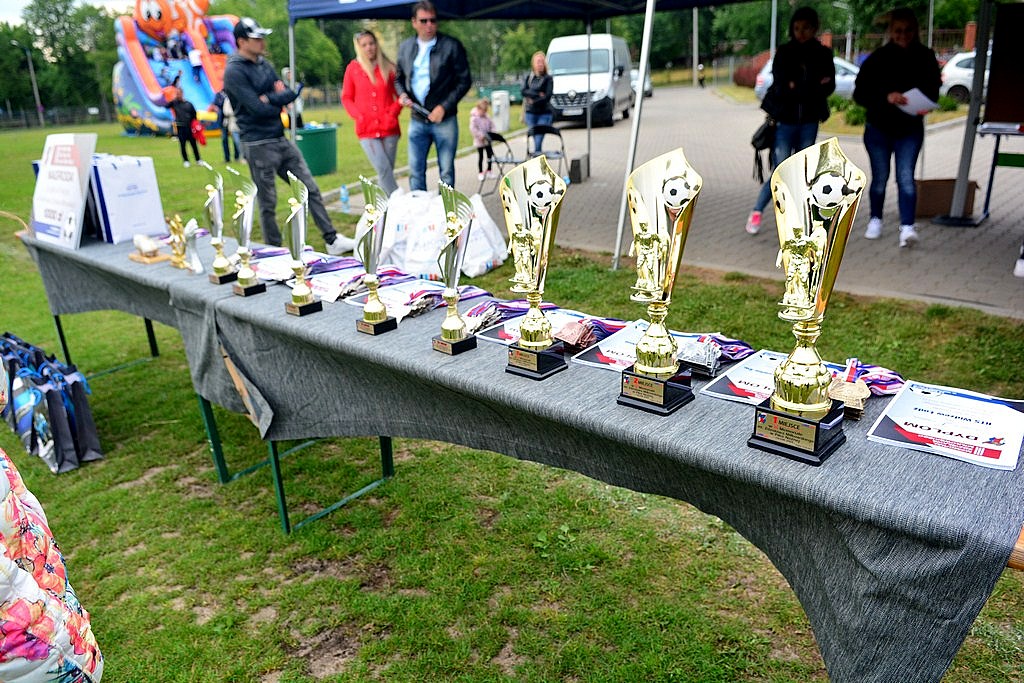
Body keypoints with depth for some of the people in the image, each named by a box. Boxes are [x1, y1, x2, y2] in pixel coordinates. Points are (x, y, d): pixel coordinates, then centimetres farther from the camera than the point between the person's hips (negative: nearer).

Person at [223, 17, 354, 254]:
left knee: (310, 189, 7)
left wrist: (269, 98, -15)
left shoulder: (263, 64, 13)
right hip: (258, 145, -8)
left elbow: (287, 93, 5)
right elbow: (258, 108, -19)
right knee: (268, 204, 1)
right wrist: (281, 100, -2)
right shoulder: (234, 71, -11)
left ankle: (332, 241, 12)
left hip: (281, 140, 8)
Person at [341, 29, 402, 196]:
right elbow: (346, 97, 10)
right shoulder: (352, 68, 6)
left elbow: (399, 94, 12)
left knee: (387, 170, 3)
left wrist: (393, 113, -4)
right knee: (383, 169, -14)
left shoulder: (388, 67, 8)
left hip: (389, 128, 1)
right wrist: (359, 116, -4)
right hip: (366, 130, -1)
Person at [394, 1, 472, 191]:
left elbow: (464, 81, -3)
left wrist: (444, 107, -12)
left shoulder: (452, 46, -3)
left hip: (444, 119, -3)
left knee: (447, 172, 4)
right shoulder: (405, 47, 9)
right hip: (417, 120, 3)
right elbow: (398, 78, 19)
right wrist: (402, 94, -3)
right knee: (415, 171, 5)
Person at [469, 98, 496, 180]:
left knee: (490, 155, 9)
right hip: (479, 142, -6)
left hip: (488, 140, 6)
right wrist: (480, 135, -26)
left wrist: (492, 133, -5)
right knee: (481, 156, 2)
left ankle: (489, 171, 22)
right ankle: (480, 173, 12)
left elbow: (492, 125, 12)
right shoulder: (474, 118, -13)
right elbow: (473, 129, -21)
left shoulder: (487, 117, 6)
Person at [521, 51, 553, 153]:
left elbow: (547, 96, -9)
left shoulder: (548, 78, 1)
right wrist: (538, 94, -13)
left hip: (544, 113, -3)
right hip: (530, 113, 3)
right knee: (536, 141, 2)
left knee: (538, 142, -14)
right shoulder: (528, 77, 11)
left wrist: (533, 101, -9)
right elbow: (524, 92, -4)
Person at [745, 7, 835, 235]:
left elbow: (828, 87, -3)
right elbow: (780, 87, -11)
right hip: (785, 121, -2)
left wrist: (798, 88, -19)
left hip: (809, 122, 2)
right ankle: (756, 212, 8)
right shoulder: (783, 53, 0)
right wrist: (814, 87, -20)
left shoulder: (823, 54, 5)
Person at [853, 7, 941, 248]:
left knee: (906, 178, -11)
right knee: (880, 178, 11)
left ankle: (907, 227, -15)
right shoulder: (877, 58, -8)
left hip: (910, 130, 0)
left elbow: (933, 91, 7)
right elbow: (860, 93, -12)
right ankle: (875, 220, 30)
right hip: (878, 128, 0)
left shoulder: (925, 58, -1)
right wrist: (886, 97, -28)